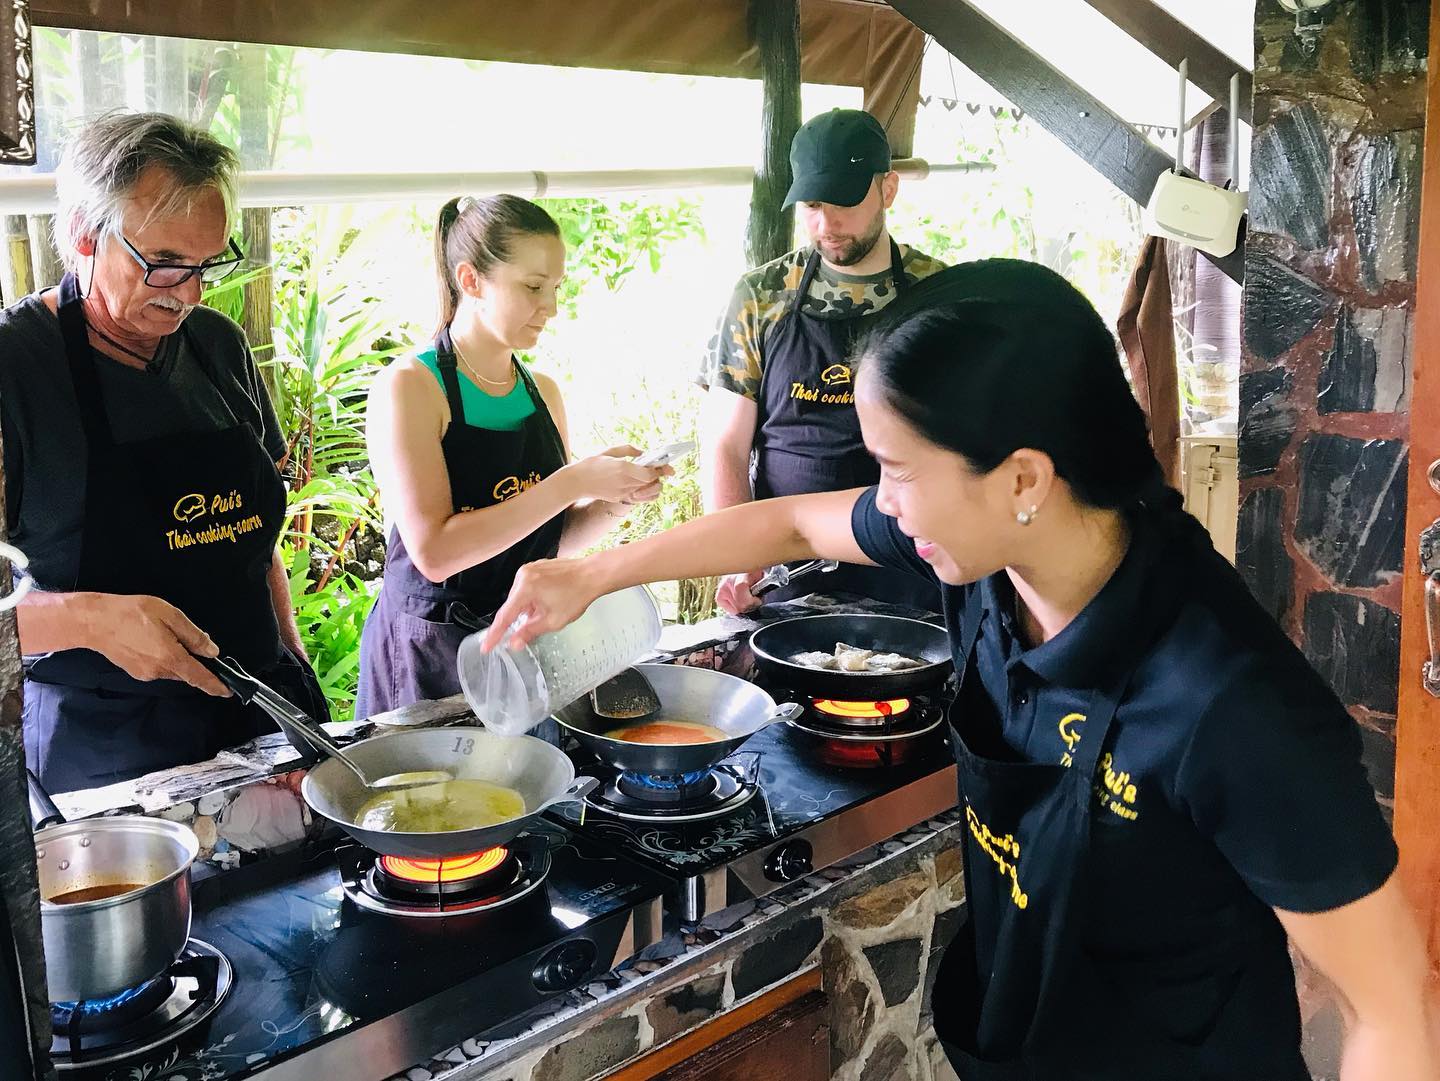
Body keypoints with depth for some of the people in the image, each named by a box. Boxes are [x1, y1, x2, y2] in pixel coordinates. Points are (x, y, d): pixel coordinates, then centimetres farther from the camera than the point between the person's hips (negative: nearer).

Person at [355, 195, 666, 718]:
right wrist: (574, 482, -24)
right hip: (430, 660, -6)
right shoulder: (410, 386, -12)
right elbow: (434, 552, -22)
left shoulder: (543, 392, 7)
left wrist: (613, 502, -6)